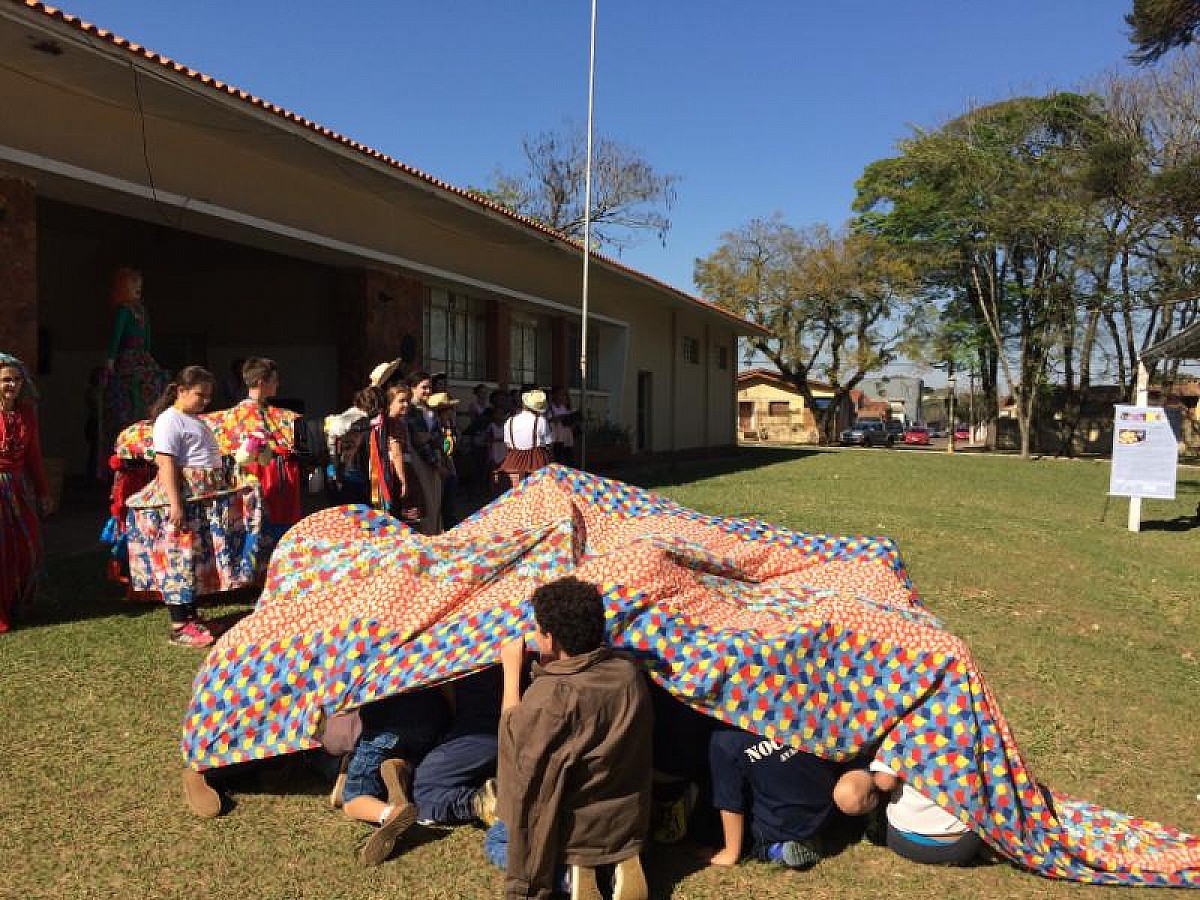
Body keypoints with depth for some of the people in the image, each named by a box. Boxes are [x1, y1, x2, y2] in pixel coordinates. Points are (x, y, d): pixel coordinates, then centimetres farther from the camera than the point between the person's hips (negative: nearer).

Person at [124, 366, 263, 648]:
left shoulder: (195, 420, 19)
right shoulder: (169, 420, -11)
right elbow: (166, 464, -19)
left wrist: (224, 485, 24)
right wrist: (175, 504, -25)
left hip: (207, 500, 10)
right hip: (185, 499, -10)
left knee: (200, 558, 13)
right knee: (181, 559, -5)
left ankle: (191, 615, 24)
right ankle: (179, 627, 0)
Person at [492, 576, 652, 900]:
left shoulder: (550, 694, -29)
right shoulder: (630, 675, -13)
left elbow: (513, 736, -9)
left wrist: (512, 668, -4)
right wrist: (549, 669, 3)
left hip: (571, 830, -4)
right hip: (629, 826, 5)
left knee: (496, 840, 25)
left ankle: (569, 870, -1)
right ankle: (622, 862, 6)